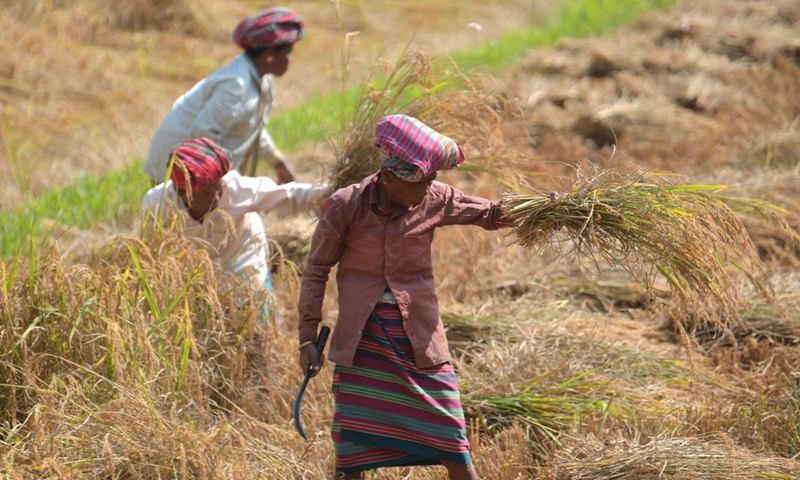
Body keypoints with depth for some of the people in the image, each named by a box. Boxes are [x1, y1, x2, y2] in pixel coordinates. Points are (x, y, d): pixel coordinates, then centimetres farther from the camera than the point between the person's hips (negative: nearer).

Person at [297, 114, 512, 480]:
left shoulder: (434, 199, -3)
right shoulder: (345, 207, -10)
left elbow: (490, 214, 12)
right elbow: (316, 271, 0)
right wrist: (307, 339, -2)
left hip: (417, 337, 1)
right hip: (362, 340, -1)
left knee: (449, 441, 1)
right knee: (352, 448, 3)